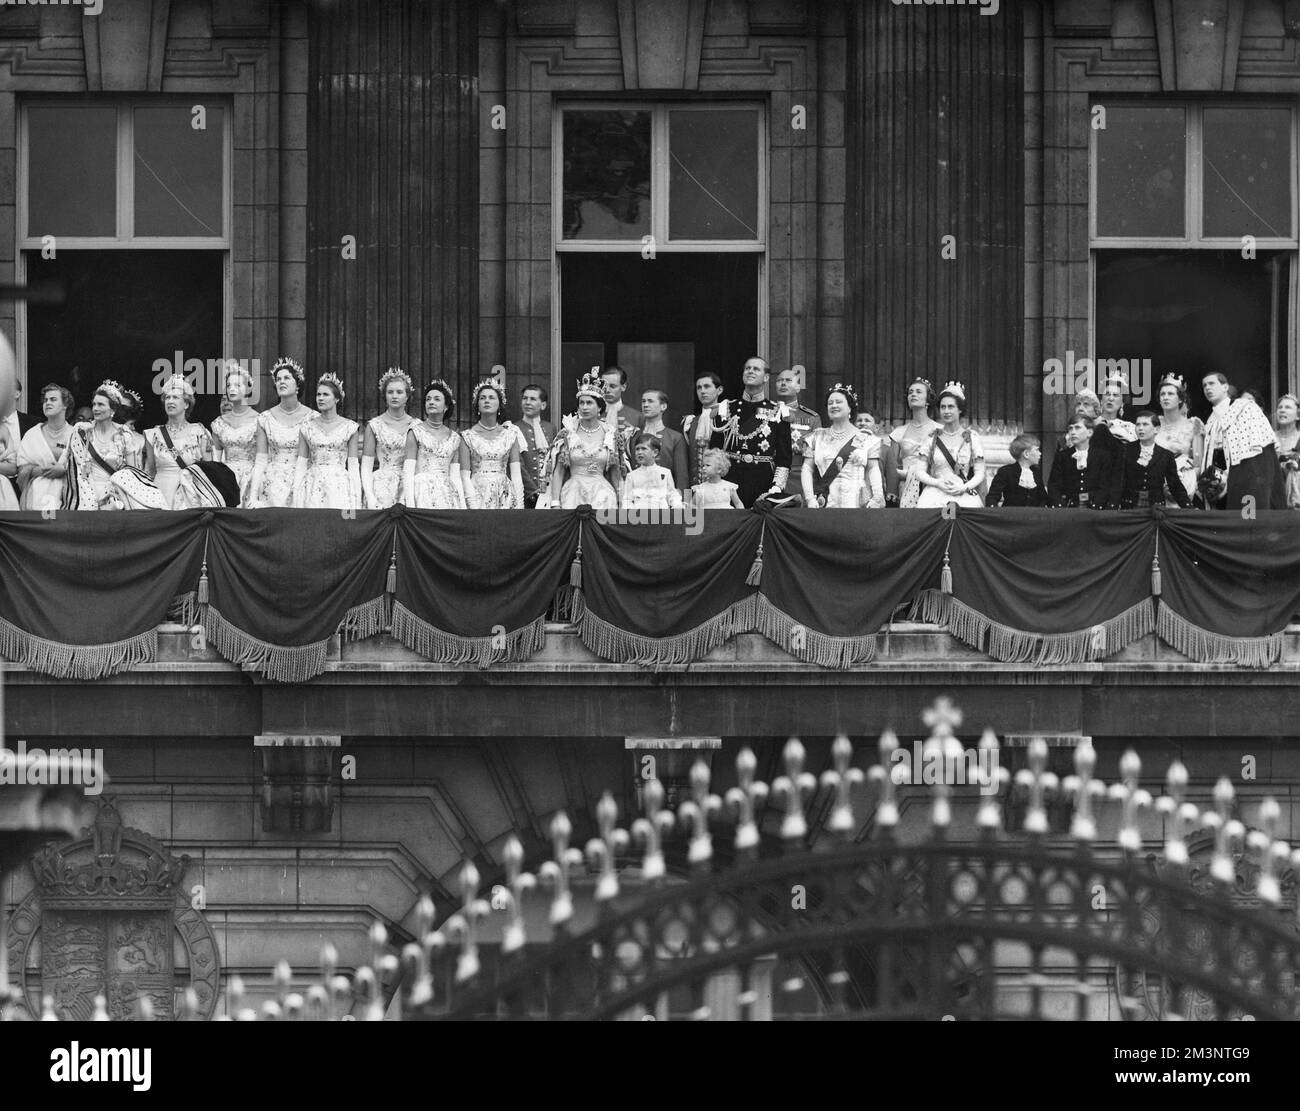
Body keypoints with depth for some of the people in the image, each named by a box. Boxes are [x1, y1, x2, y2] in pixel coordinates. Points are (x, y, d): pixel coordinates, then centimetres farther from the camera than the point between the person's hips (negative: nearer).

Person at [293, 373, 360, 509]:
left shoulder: (349, 427, 3)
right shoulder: (307, 427, 8)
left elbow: (353, 465, 2)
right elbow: (301, 464, 7)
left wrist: (357, 499, -5)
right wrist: (296, 497, -1)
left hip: (340, 486, -2)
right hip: (313, 486, 2)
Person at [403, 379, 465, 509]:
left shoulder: (454, 437, 13)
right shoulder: (416, 433, 3)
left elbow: (455, 475, 12)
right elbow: (408, 471, -2)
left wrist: (462, 505, 4)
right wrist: (410, 505, -12)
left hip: (447, 493, 3)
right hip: (422, 493, -3)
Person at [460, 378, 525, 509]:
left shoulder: (510, 434, 8)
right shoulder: (468, 437, 4)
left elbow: (516, 474, 3)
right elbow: (465, 476, -1)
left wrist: (519, 505, -7)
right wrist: (473, 505, -13)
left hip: (503, 497, 1)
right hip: (477, 492, -1)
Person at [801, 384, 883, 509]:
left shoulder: (866, 439, 11)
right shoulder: (817, 437, 14)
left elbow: (873, 470, 5)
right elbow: (807, 469, 9)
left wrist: (877, 498, -10)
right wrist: (810, 498, -5)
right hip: (824, 504, 1)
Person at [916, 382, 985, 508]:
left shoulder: (972, 438, 9)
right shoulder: (931, 438, 10)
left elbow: (979, 474, 7)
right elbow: (920, 472, 8)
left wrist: (964, 487, -10)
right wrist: (938, 483, -9)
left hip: (964, 495, 0)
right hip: (935, 495, 0)